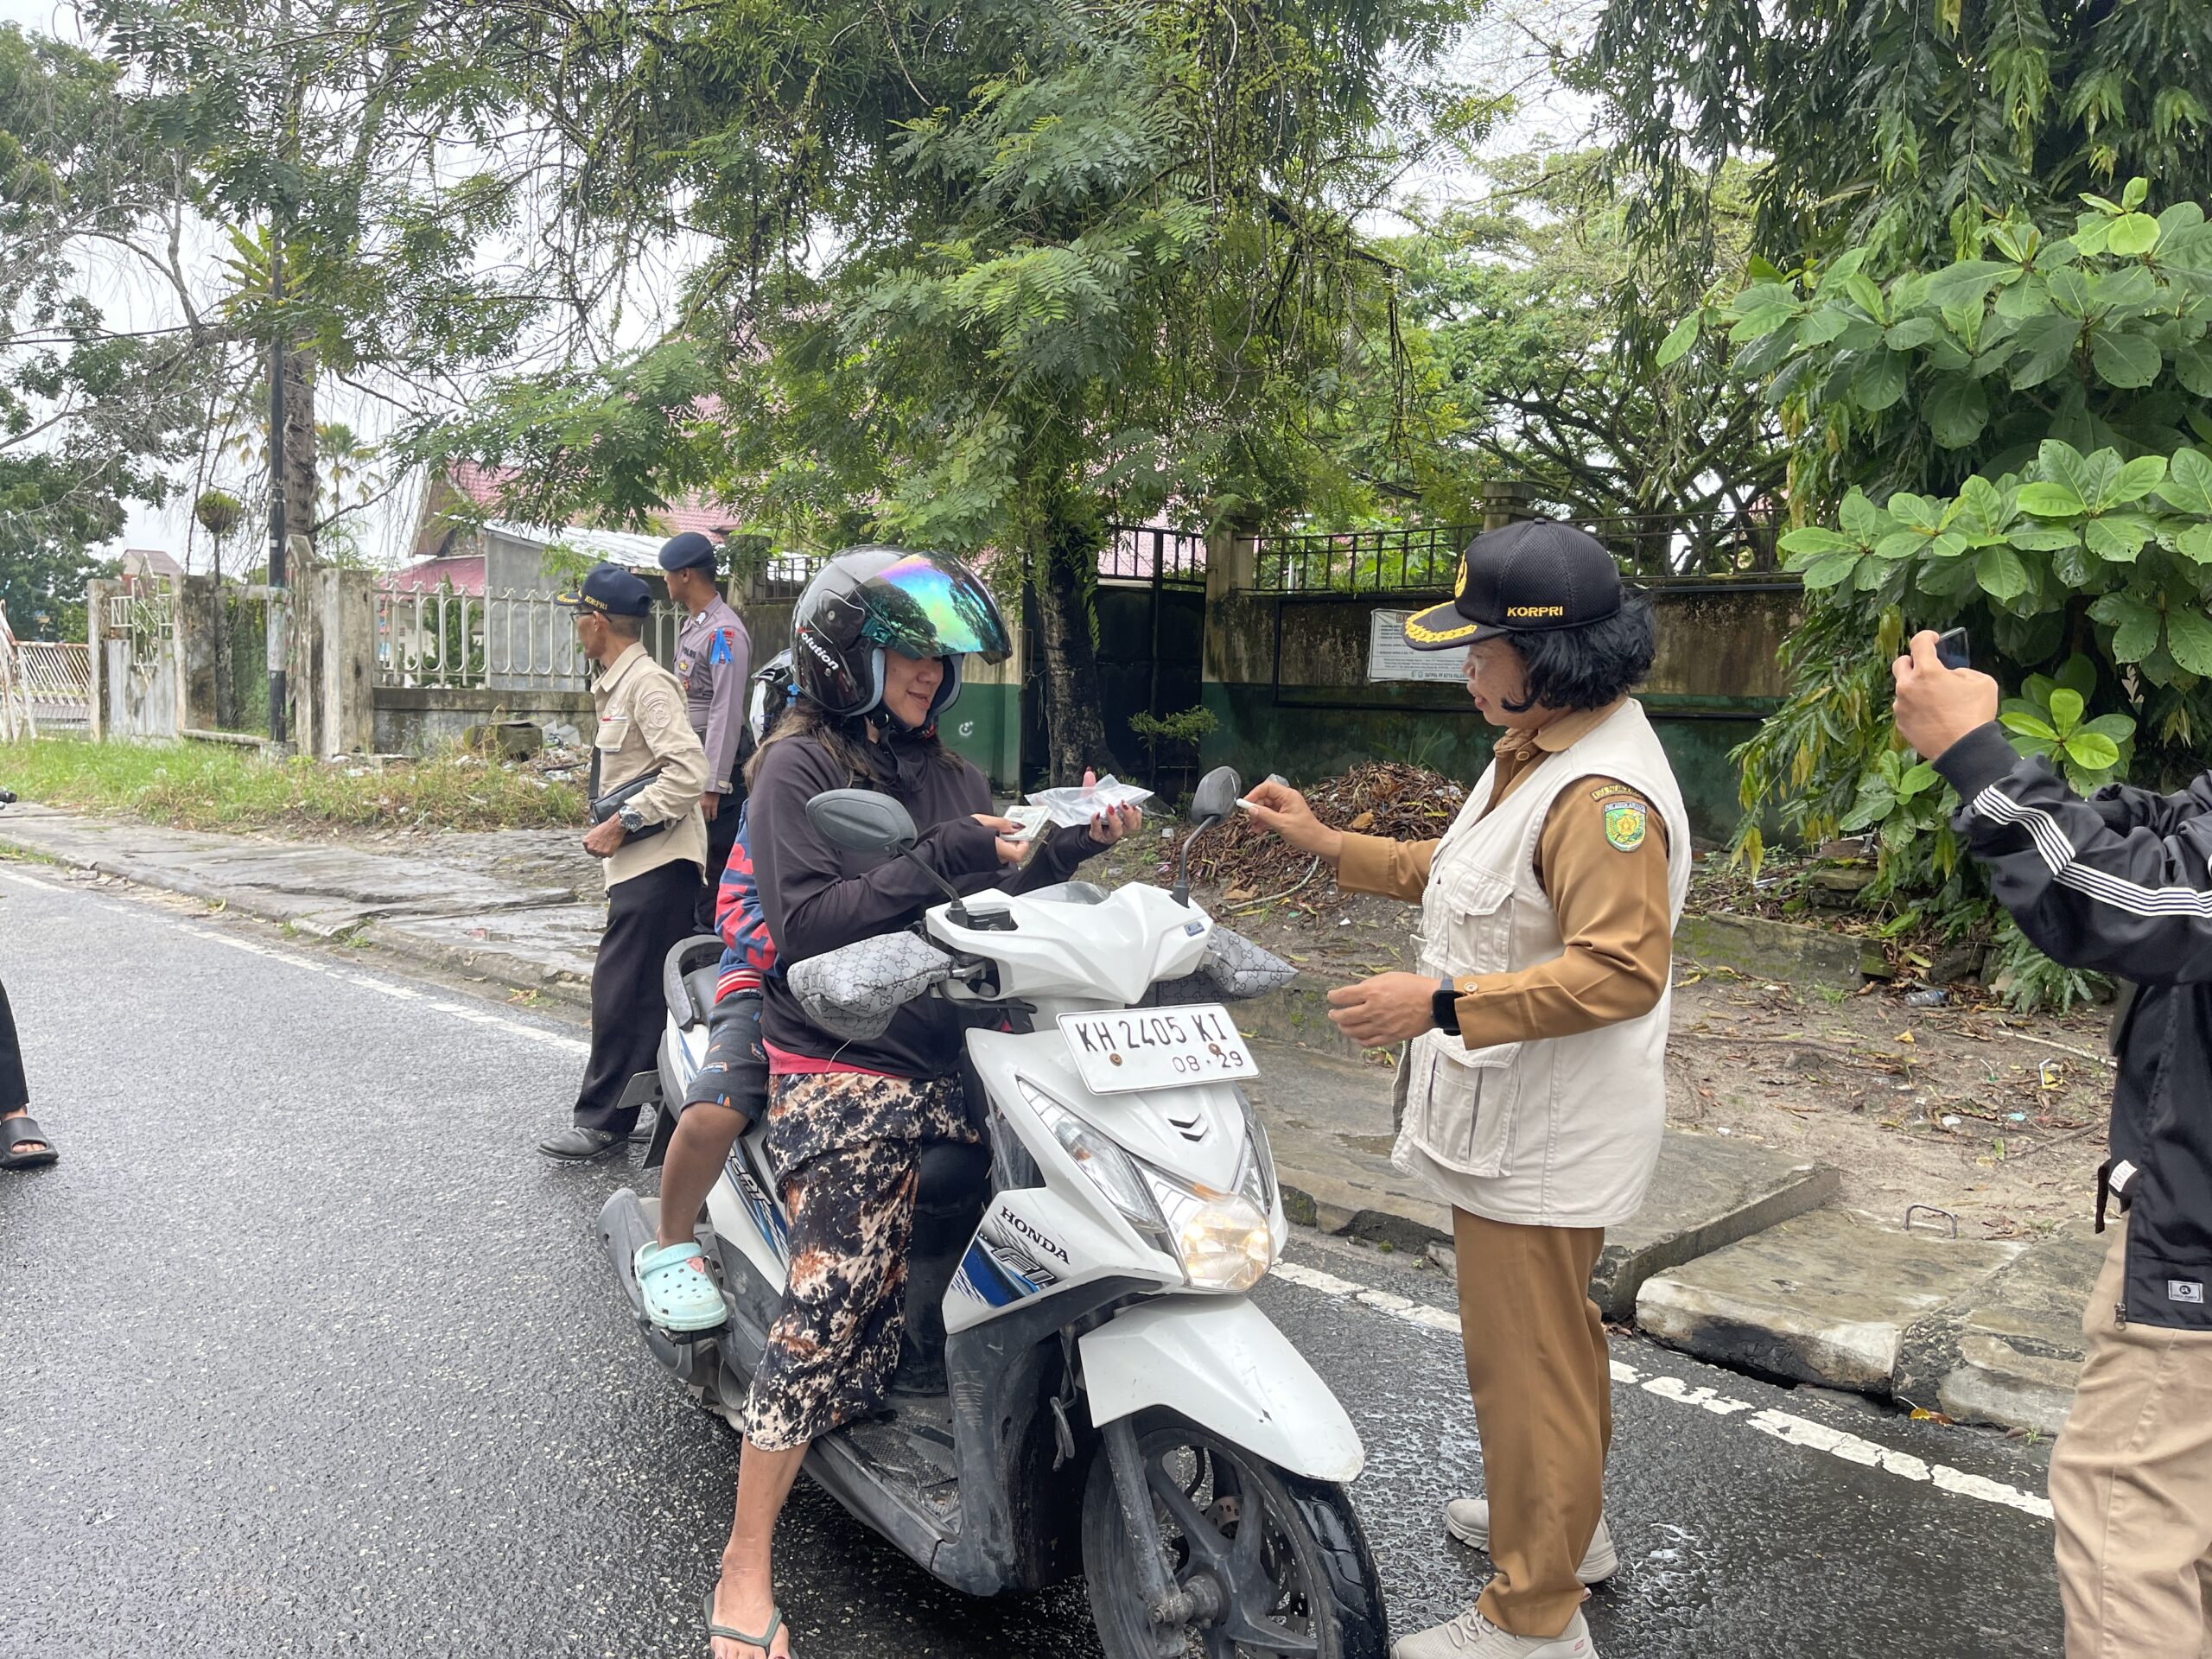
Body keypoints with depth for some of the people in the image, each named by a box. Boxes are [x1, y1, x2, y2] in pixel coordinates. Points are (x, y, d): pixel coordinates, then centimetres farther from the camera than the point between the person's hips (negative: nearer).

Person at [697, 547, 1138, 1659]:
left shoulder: (946, 770, 17)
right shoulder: (797, 770, -3)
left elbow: (990, 895, 16)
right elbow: (807, 922, -15)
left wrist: (1076, 844, 2)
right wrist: (936, 863, -22)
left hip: (955, 1059, 7)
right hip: (842, 1076, -6)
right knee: (834, 1307, -12)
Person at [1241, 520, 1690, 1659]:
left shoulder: (1602, 791, -25)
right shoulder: (1538, 751, 10)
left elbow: (1622, 969, -30)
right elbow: (1465, 872, 19)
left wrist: (1442, 1003, -34)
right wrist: (1328, 845, 14)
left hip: (1543, 1137, -11)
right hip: (1520, 1122, 11)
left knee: (1526, 1358, 1)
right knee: (1554, 1333, 26)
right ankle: (1567, 1520, 47)